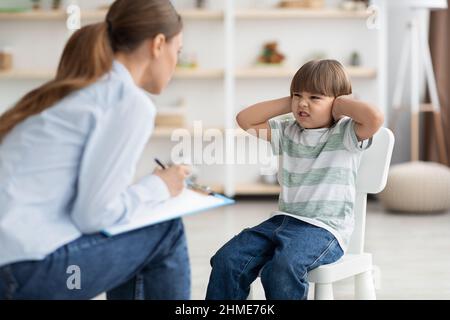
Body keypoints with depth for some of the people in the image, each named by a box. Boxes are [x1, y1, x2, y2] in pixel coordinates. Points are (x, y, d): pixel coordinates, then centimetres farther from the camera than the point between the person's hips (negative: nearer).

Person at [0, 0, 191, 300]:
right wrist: (158, 187, 4)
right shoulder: (131, 102, -9)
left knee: (133, 244, 24)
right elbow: (94, 213, -13)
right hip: (28, 267, -9)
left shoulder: (75, 88, 17)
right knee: (165, 233, 7)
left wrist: (149, 186, 18)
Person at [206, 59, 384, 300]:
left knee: (282, 267, -35)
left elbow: (375, 118, -22)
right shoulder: (286, 131, 15)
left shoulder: (345, 134, -2)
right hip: (283, 219, 6)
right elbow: (245, 119, 13)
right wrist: (288, 103, 9)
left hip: (324, 228, -6)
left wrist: (339, 104, -6)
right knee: (227, 259, -14)